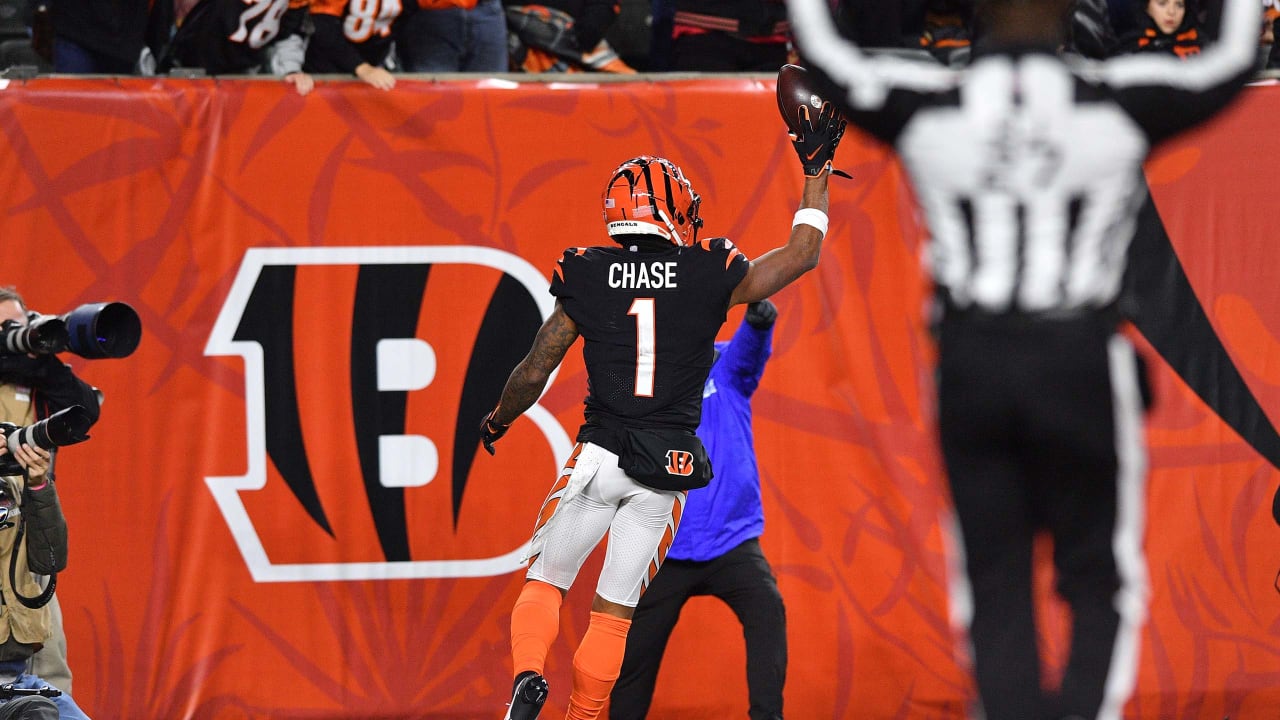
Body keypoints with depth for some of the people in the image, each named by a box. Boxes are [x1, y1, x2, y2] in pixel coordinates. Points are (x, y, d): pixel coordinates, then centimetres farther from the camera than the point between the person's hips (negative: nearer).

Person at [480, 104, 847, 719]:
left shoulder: (587, 277, 1)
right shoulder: (710, 277, -1)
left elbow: (534, 372, 5)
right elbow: (802, 254, 11)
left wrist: (497, 421, 24)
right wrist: (816, 172, 21)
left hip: (601, 456, 0)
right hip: (667, 473, 0)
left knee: (545, 582, 11)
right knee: (613, 611, 8)